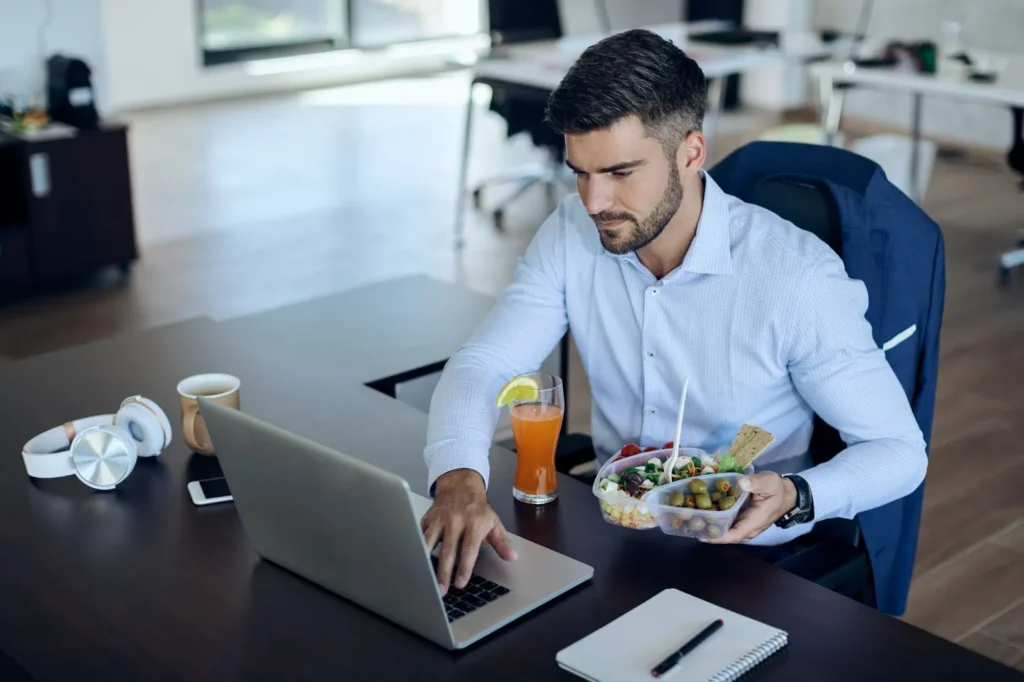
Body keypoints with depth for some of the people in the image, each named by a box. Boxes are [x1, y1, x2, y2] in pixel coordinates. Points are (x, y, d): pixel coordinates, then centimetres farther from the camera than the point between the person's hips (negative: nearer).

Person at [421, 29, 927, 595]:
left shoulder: (796, 275, -20)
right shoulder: (572, 235, -7)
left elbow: (899, 451, -12)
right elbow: (479, 367, -9)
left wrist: (796, 497, -33)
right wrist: (459, 480, -30)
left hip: (746, 557, -3)